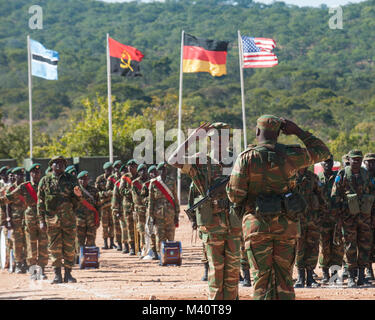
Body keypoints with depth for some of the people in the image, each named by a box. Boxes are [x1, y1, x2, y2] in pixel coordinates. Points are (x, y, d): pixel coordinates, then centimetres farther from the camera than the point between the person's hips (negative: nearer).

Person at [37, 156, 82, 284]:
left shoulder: (71, 179, 10)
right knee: (54, 248, 1)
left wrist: (78, 196, -12)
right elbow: (40, 202, 5)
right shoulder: (45, 181, 7)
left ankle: (68, 273, 8)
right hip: (52, 219, -1)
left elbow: (75, 202, 11)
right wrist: (42, 220, -2)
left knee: (69, 248, 1)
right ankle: (57, 274, 6)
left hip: (69, 219, 1)